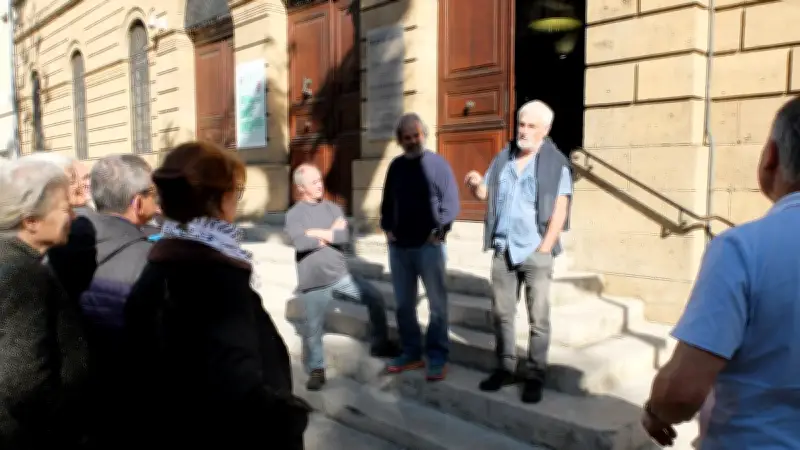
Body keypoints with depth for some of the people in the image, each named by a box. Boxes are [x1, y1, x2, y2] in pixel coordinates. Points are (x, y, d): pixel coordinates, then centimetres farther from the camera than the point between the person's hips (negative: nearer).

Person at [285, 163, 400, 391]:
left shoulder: (333, 208, 6)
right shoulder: (294, 214, -6)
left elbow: (344, 237, -7)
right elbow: (300, 243, -23)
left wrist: (319, 233, -13)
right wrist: (331, 233, -12)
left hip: (341, 274, 4)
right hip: (314, 282, -4)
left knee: (375, 297, 1)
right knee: (314, 328, 0)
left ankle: (380, 345, 19)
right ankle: (316, 369, 21)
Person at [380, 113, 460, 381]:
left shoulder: (437, 163, -2)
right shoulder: (395, 167, 13)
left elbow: (452, 202, -7)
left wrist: (439, 230, -14)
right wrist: (387, 228, 8)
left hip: (429, 245, -5)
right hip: (399, 246, 5)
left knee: (437, 303, 1)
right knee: (404, 303, 10)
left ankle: (437, 358, 9)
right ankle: (411, 353, 22)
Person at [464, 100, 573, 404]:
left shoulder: (556, 163, -3)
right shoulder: (502, 159, 10)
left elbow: (560, 210, -8)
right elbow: (484, 194, 15)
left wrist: (544, 249, -13)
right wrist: (476, 184, -9)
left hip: (535, 252, -4)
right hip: (503, 250, 5)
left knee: (538, 318, 2)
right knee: (501, 313, 10)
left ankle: (535, 376, 12)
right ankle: (505, 368, 24)